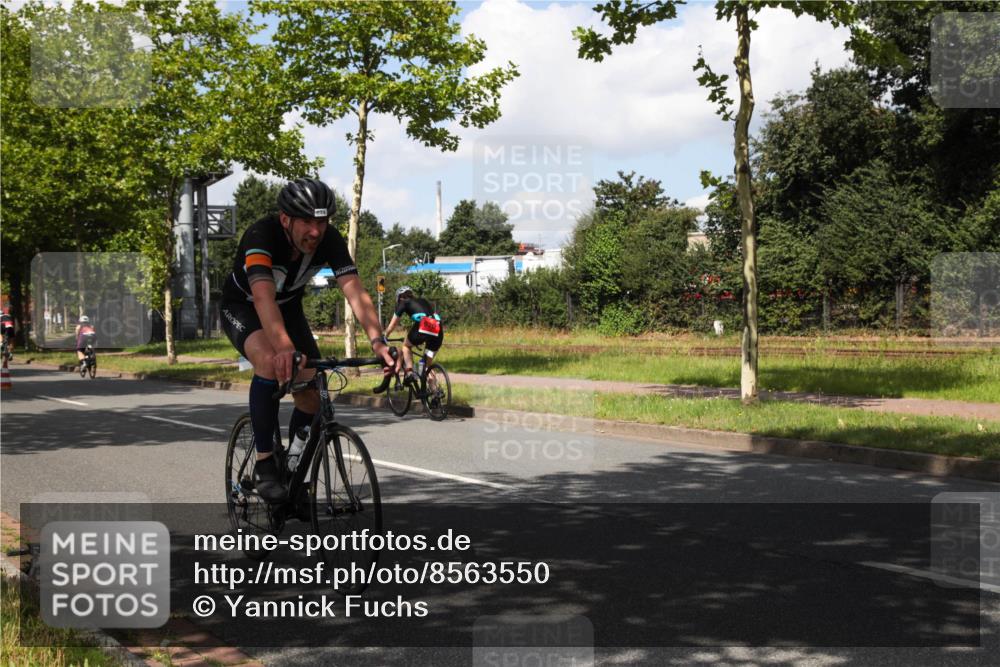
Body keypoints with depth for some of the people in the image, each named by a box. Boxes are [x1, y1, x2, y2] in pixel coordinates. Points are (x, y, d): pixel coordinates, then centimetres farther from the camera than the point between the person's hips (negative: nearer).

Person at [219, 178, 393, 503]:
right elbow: (263, 297, -51)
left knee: (312, 392, -11)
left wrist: (377, 341, -51)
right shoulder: (261, 235, -36)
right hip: (242, 307, -4)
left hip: (288, 308, 4)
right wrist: (285, 348, -67)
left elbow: (355, 291, -34)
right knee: (270, 361, -35)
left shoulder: (330, 240, -24)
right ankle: (264, 463, -22)